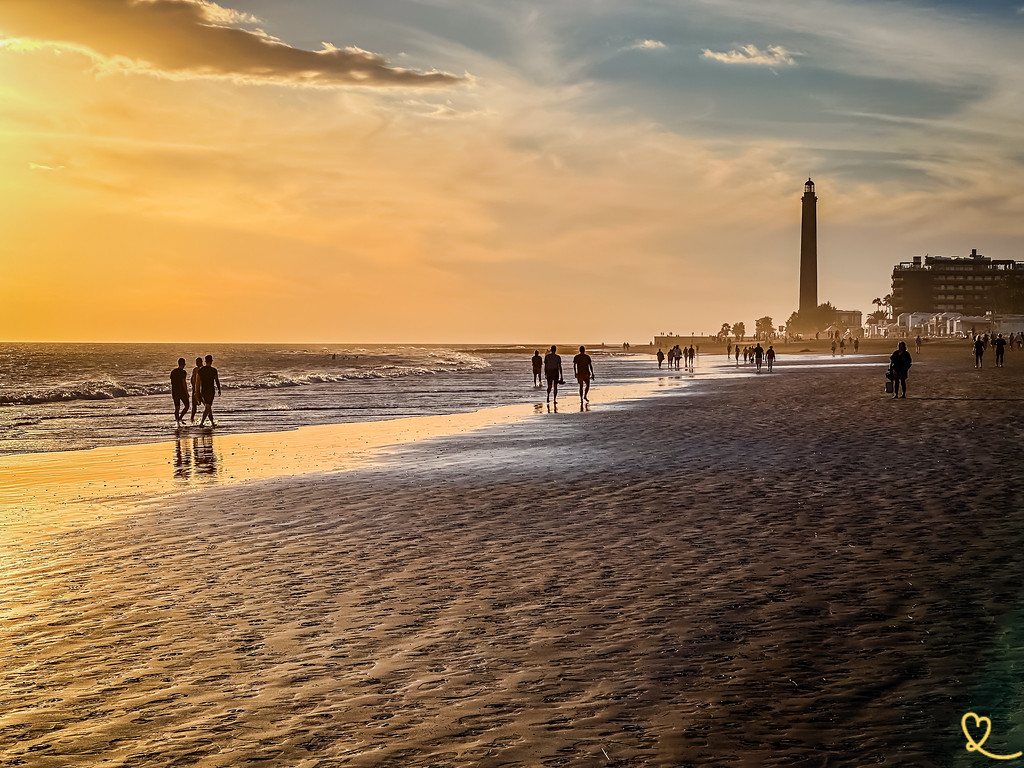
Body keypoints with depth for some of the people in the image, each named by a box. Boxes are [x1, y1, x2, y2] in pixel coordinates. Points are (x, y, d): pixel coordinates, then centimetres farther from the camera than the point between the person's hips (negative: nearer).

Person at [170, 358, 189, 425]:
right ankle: (180, 418, -11)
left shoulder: (173, 372, 7)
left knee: (176, 407, 9)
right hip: (182, 391, -6)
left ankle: (177, 422, 6)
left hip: (174, 392, 6)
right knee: (186, 406, 7)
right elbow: (184, 382, -17)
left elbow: (171, 382, 11)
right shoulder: (183, 372, -13)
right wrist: (187, 392, -13)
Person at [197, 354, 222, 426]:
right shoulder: (213, 370, -9)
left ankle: (212, 422, 24)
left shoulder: (200, 370, 2)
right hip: (210, 390, -5)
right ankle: (201, 422, -16)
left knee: (208, 407, 17)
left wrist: (198, 391, 10)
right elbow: (217, 381, -3)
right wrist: (219, 389, 11)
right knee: (207, 408, -5)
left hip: (203, 391, 5)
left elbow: (198, 381, 4)